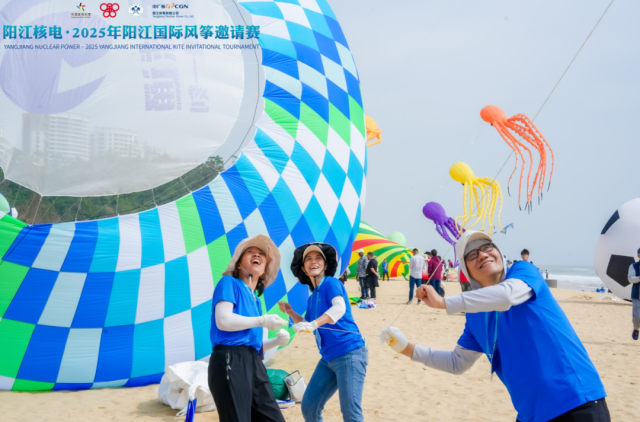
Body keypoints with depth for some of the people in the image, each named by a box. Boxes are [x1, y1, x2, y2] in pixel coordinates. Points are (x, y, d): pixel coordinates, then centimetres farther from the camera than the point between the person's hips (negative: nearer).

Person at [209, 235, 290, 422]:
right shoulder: (229, 282, 4)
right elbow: (223, 321, -12)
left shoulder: (255, 299, 25)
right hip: (230, 361, -8)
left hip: (254, 364, 8)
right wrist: (262, 321, -4)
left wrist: (276, 341, 8)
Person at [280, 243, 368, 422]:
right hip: (328, 358, 8)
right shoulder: (312, 298, 15)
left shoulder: (331, 283, -7)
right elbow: (307, 326, 26)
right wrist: (291, 313, 12)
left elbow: (340, 307, -27)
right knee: (309, 407, 10)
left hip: (349, 353, -8)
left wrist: (313, 324, -39)